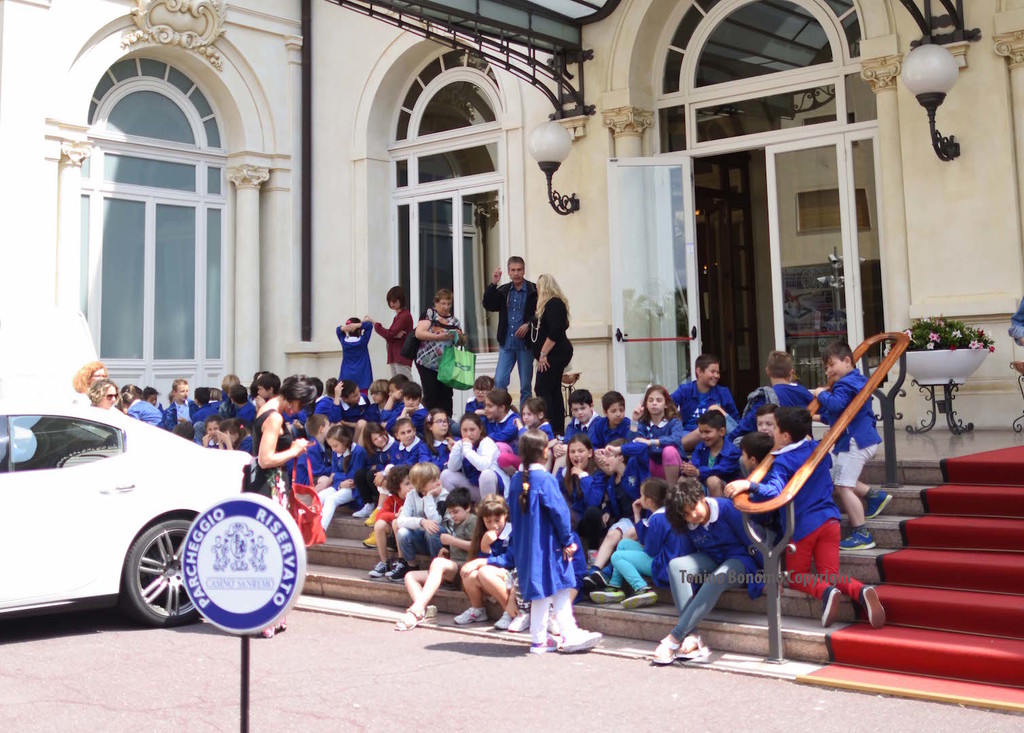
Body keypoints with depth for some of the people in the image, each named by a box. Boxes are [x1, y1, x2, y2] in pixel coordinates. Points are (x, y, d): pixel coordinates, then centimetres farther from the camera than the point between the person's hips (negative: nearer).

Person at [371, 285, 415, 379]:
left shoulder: (405, 316, -10)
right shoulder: (397, 316, 19)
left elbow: (389, 334, -16)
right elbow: (389, 336, 11)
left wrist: (373, 322, -8)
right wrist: (394, 335, -13)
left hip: (402, 358, -9)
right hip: (393, 357, 9)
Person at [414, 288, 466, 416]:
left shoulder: (454, 320, 14)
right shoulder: (429, 314, 0)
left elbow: (463, 342, 16)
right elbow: (419, 333, -12)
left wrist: (460, 336, -7)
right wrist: (439, 336, -21)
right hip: (428, 363, -4)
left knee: (446, 396, 3)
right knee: (431, 397, -4)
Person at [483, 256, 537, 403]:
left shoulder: (534, 291, -4)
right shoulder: (503, 291, 10)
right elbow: (489, 306, -1)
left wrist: (528, 324, -21)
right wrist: (493, 284, -9)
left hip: (525, 344, -3)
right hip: (506, 344, 3)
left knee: (525, 385, 6)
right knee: (499, 382, -4)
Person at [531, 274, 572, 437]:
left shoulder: (553, 304, -14)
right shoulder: (554, 303, 17)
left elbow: (555, 332, -23)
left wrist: (543, 354, -21)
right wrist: (542, 354, 17)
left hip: (554, 354, -10)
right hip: (555, 355, 10)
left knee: (542, 390, -11)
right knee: (553, 391, 12)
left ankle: (551, 429, -14)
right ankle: (558, 429, 15)